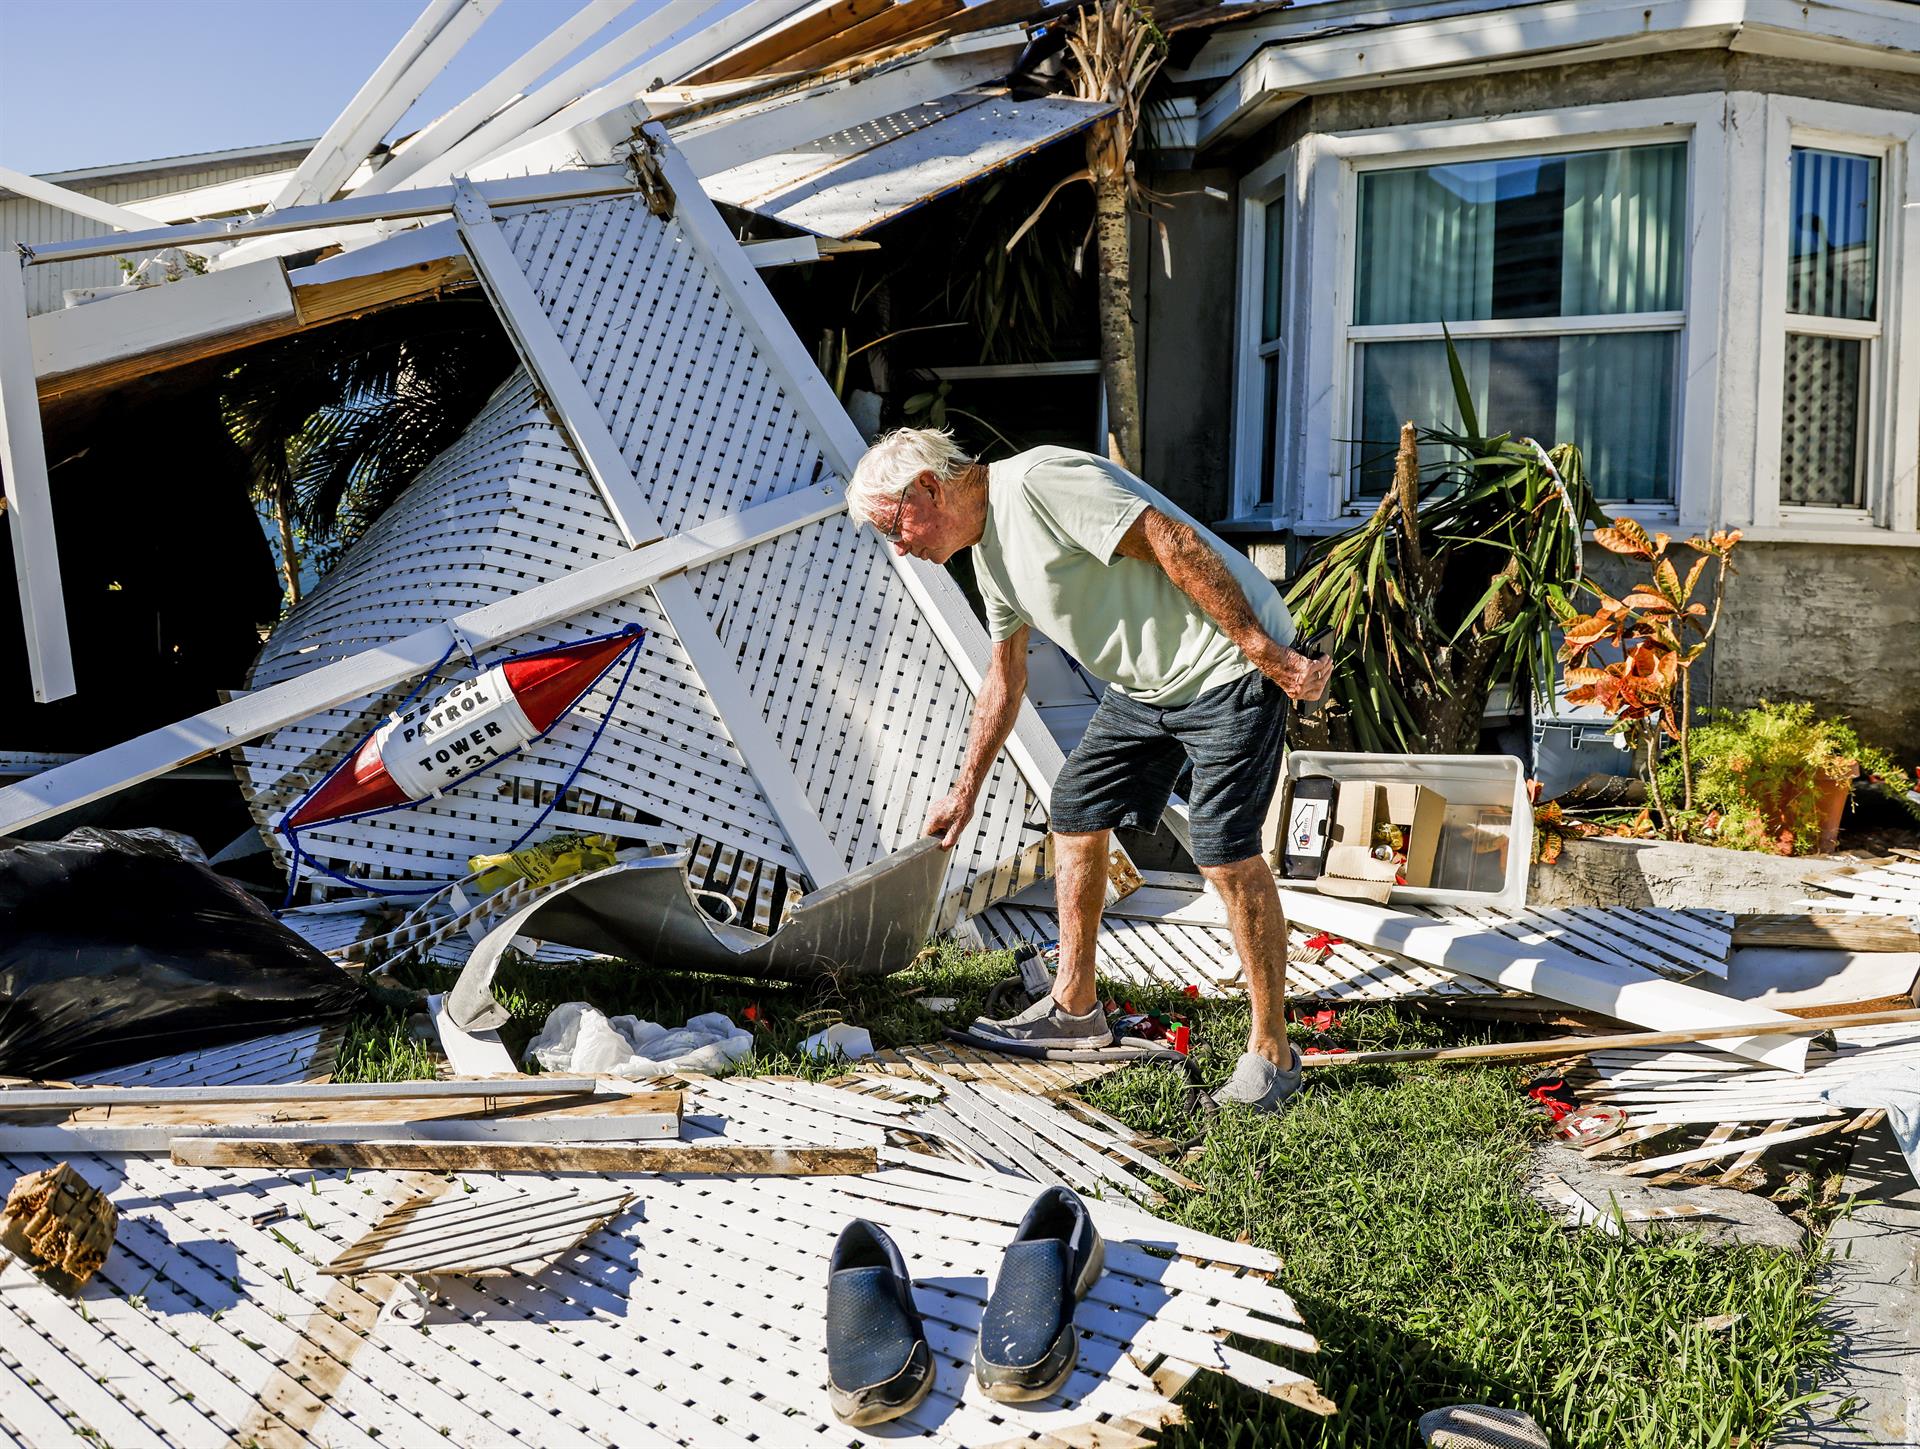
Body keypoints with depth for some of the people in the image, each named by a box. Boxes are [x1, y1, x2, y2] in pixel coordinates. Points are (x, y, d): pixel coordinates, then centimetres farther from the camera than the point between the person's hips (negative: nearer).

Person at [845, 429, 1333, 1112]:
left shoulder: (1038, 480, -21)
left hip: (1228, 666, -10)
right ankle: (1074, 1007, 25)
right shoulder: (988, 549, 11)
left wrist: (1264, 653, -23)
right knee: (1075, 813, 12)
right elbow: (1003, 679, 22)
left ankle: (1271, 1052, 3)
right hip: (1147, 685, 10)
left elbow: (1176, 544, -25)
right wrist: (965, 791, 26)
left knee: (1225, 853, -13)